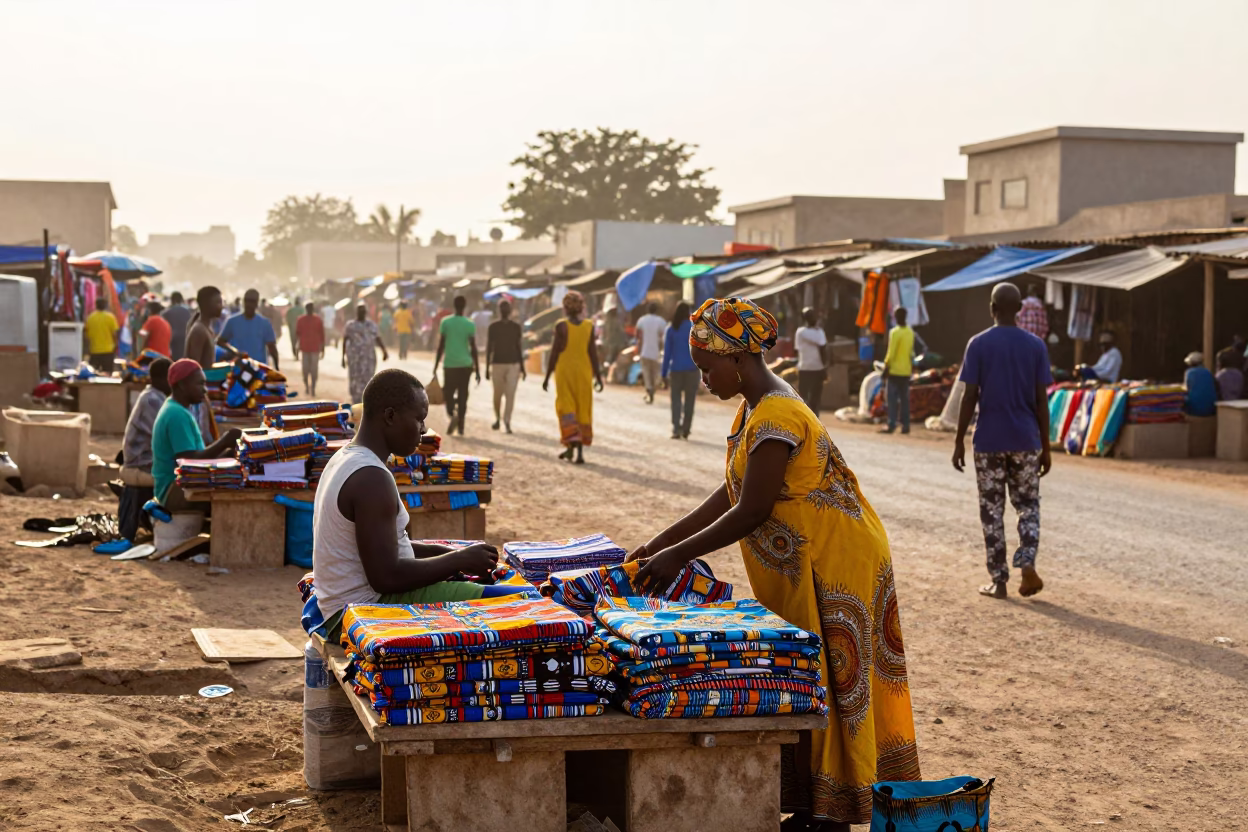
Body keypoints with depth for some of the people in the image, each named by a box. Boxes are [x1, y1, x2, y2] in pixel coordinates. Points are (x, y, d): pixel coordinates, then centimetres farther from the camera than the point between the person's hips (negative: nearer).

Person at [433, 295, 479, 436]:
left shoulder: (445, 322, -2)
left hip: (450, 365, -1)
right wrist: (477, 370, 4)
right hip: (465, 365, 1)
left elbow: (441, 346, -1)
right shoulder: (470, 325, -1)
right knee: (463, 395, 8)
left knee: (449, 393, 7)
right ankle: (461, 426, 8)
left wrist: (436, 365, 6)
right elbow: (473, 348, -2)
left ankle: (452, 415, -20)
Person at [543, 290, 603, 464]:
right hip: (584, 372, 2)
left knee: (566, 409, 4)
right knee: (583, 409, 8)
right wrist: (598, 376, 5)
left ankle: (572, 444, -16)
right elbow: (593, 353, -1)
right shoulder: (589, 326, -1)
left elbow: (554, 353, -7)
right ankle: (580, 451, 8)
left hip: (564, 371, -2)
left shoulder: (561, 326, -8)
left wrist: (547, 376, 0)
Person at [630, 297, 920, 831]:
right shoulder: (755, 407, 10)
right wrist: (662, 542, 7)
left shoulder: (775, 417, -22)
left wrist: (679, 556, -16)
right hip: (799, 568, 10)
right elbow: (730, 493, 12)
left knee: (824, 686, -2)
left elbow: (750, 512, -22)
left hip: (831, 566, -10)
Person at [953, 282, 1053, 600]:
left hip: (989, 442, -1)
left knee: (992, 510, 7)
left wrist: (959, 442, -1)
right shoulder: (1036, 346, 0)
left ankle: (999, 581, 7)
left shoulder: (978, 345, -5)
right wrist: (1046, 447, 5)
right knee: (1028, 506, 14)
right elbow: (1042, 400, -1)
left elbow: (969, 396, -8)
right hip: (1025, 442, 1)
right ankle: (1027, 563, -7)